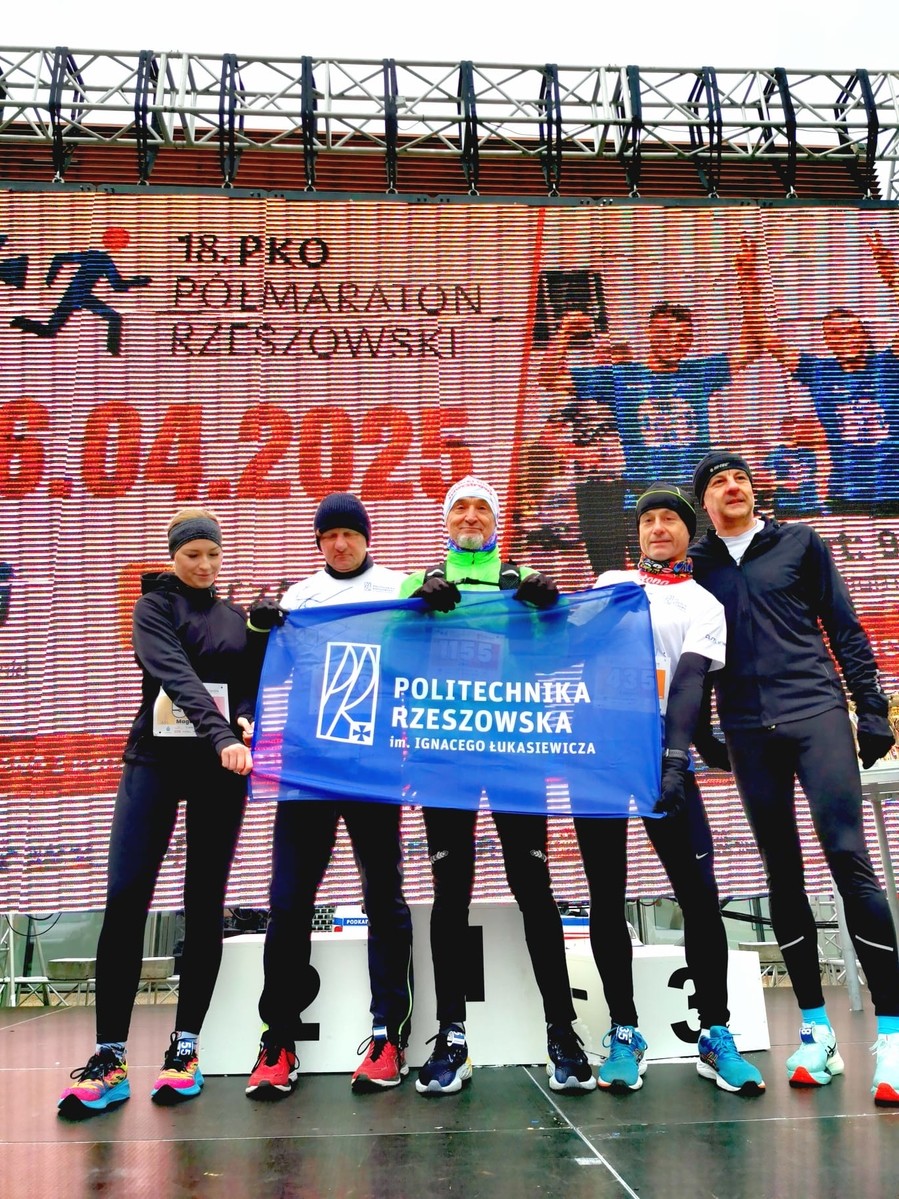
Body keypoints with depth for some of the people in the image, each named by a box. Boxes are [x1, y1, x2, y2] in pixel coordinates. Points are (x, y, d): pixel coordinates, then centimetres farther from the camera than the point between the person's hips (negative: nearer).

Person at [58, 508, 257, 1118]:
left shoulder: (238, 617, 14)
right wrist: (221, 736, -30)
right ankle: (110, 1060, -4)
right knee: (126, 897, -11)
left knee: (206, 901, 2)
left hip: (222, 765, 3)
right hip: (156, 758, -2)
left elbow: (251, 685, 11)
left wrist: (247, 725, -13)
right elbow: (177, 674, -15)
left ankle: (186, 1047, 11)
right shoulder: (155, 606, 2)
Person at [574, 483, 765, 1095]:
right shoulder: (611, 582, 18)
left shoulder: (703, 604, 8)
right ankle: (624, 1034, 15)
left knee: (699, 893, -5)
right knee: (607, 894, 4)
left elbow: (688, 683, -6)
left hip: (661, 752, -2)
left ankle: (716, 1036, 10)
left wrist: (674, 758, -20)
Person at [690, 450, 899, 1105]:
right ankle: (815, 1025, 14)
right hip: (749, 730, 2)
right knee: (783, 872, 5)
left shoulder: (800, 543, 8)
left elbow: (844, 629, 7)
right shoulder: (696, 565, 11)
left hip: (817, 712, -2)